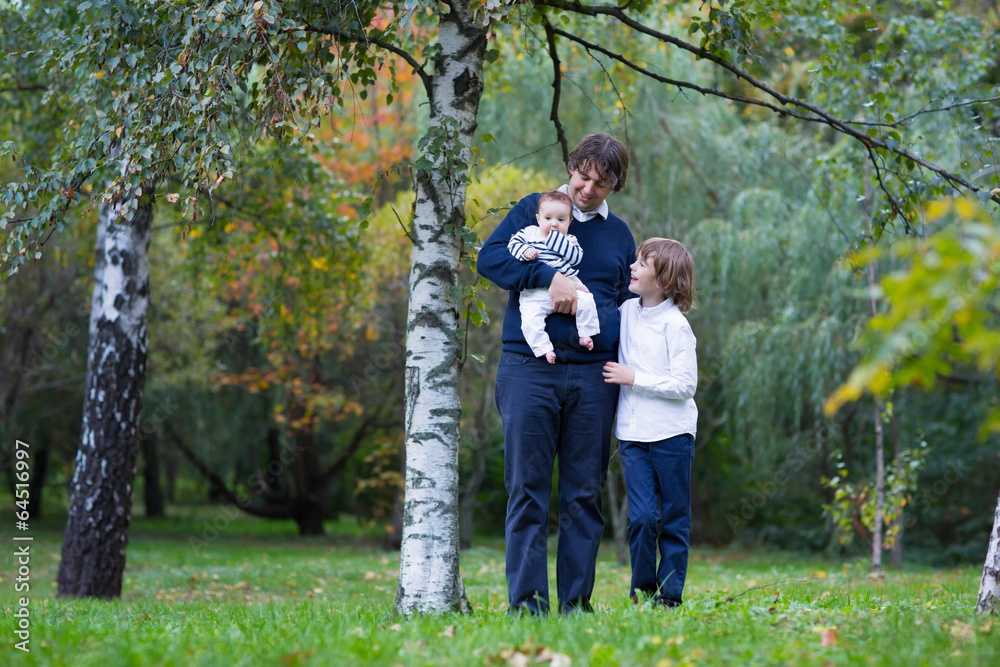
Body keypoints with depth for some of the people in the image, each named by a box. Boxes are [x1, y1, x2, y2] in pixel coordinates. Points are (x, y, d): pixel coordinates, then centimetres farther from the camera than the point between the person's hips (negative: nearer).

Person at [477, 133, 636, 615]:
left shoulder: (619, 234, 17)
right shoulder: (533, 209, 8)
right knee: (527, 489, -4)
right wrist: (549, 277, -17)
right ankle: (526, 601, -2)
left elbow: (630, 303, 23)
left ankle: (575, 601, 9)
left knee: (584, 494, 4)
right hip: (529, 370, -3)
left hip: (592, 375, 3)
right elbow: (490, 257, -5)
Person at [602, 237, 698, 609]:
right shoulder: (626, 312, 7)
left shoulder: (675, 325, -10)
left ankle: (669, 595, 11)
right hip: (633, 434, 4)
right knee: (642, 516, -3)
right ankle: (641, 591, 9)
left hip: (672, 434, -4)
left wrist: (633, 378, -14)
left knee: (674, 519, 5)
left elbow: (685, 384, -14)